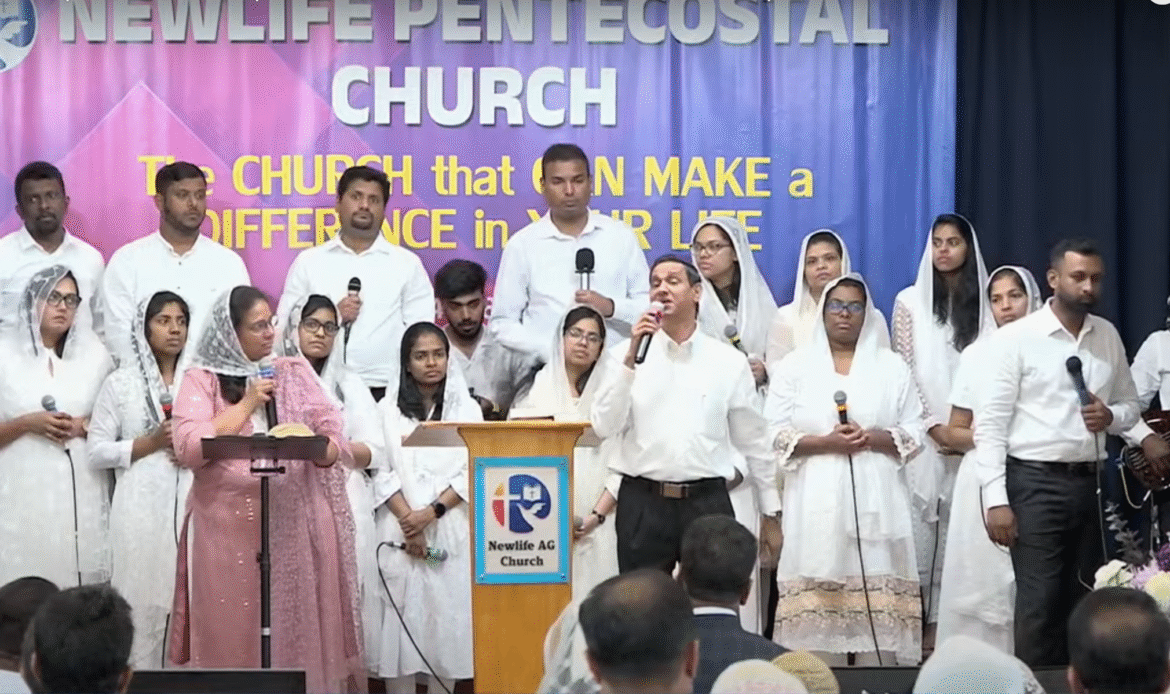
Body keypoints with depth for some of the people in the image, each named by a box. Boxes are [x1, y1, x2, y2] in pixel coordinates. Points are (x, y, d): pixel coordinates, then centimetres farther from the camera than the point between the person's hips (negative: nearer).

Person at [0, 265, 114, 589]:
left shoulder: (94, 354, 10)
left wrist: (83, 426, -5)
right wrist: (27, 423, -13)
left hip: (81, 490, 2)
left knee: (82, 572, -3)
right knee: (26, 573, -7)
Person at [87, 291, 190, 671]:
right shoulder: (120, 383, 5)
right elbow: (97, 451, 1)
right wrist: (153, 442, -8)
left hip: (192, 506, 2)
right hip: (142, 509, -2)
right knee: (143, 600, -5)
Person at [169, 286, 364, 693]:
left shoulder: (294, 373, 11)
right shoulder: (202, 379, 4)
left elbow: (336, 440, 6)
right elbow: (188, 450, -9)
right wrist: (247, 405, -7)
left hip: (295, 522, 2)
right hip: (228, 525, -2)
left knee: (299, 626, -1)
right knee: (231, 633, -2)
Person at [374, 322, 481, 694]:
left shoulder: (466, 409, 10)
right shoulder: (388, 411, 8)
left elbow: (473, 472, 1)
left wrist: (432, 513, -11)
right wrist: (408, 522, -12)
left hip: (451, 530, 0)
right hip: (400, 531, 0)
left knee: (447, 615, -2)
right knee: (401, 616, -5)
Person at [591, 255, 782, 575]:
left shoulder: (730, 361, 5)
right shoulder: (627, 353, 4)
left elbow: (753, 441, 10)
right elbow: (604, 427, -7)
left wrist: (771, 513, 12)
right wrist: (632, 360, -15)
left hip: (707, 503, 0)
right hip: (643, 504, 0)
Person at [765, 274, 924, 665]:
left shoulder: (892, 366, 12)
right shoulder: (795, 366, 10)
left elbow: (914, 435, 8)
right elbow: (776, 435, 2)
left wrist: (872, 438, -10)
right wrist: (825, 442, -11)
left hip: (876, 503, 1)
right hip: (817, 505, 0)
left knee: (879, 601, -6)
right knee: (815, 600, -7)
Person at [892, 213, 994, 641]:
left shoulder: (984, 302, 8)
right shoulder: (910, 301, 4)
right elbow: (904, 371, 0)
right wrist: (934, 426, -8)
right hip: (925, 436, -1)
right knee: (923, 525, -5)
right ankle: (923, 624, -3)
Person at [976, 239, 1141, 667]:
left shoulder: (1108, 336, 9)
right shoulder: (1015, 339, -7)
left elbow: (1130, 404, 18)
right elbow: (990, 424, -9)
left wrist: (1111, 417, -7)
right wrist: (996, 500, -14)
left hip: (1091, 482, 5)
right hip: (1036, 483, -5)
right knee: (1040, 604, -6)